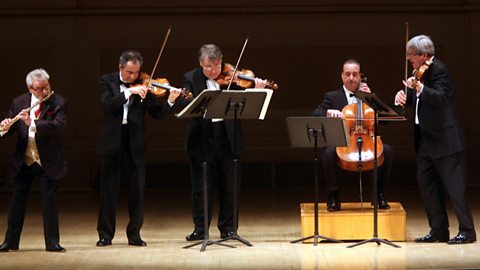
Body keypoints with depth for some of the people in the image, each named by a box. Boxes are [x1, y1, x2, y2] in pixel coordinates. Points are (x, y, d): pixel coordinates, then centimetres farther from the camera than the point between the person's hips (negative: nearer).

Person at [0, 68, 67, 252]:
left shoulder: (58, 103, -7)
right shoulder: (19, 102, 3)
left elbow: (59, 125, -22)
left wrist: (32, 123, -31)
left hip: (48, 161, -3)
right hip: (23, 161, 3)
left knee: (49, 201, 0)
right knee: (17, 201, 9)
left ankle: (52, 243, 8)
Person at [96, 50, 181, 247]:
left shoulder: (143, 85, 4)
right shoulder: (107, 81, 2)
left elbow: (156, 112, -1)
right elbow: (108, 104, -15)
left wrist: (170, 101, -18)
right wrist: (129, 92, -24)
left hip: (134, 143, 1)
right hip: (113, 141, -1)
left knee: (137, 191, 4)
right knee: (109, 190, 3)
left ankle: (134, 234, 14)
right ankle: (105, 234, 11)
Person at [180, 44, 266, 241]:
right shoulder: (191, 78, 1)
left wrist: (256, 91, -18)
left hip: (227, 138, 0)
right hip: (202, 139, 0)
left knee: (228, 186, 8)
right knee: (200, 187, 5)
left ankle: (228, 228, 17)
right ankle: (200, 228, 14)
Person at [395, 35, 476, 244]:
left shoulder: (438, 70, -14)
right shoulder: (420, 72, 12)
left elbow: (440, 98, -30)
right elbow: (414, 99, 19)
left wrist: (419, 88, -44)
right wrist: (403, 96, -2)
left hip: (444, 139, -10)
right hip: (426, 139, 10)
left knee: (453, 184, -7)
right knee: (426, 182, 10)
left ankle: (467, 231, -3)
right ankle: (439, 230, 16)